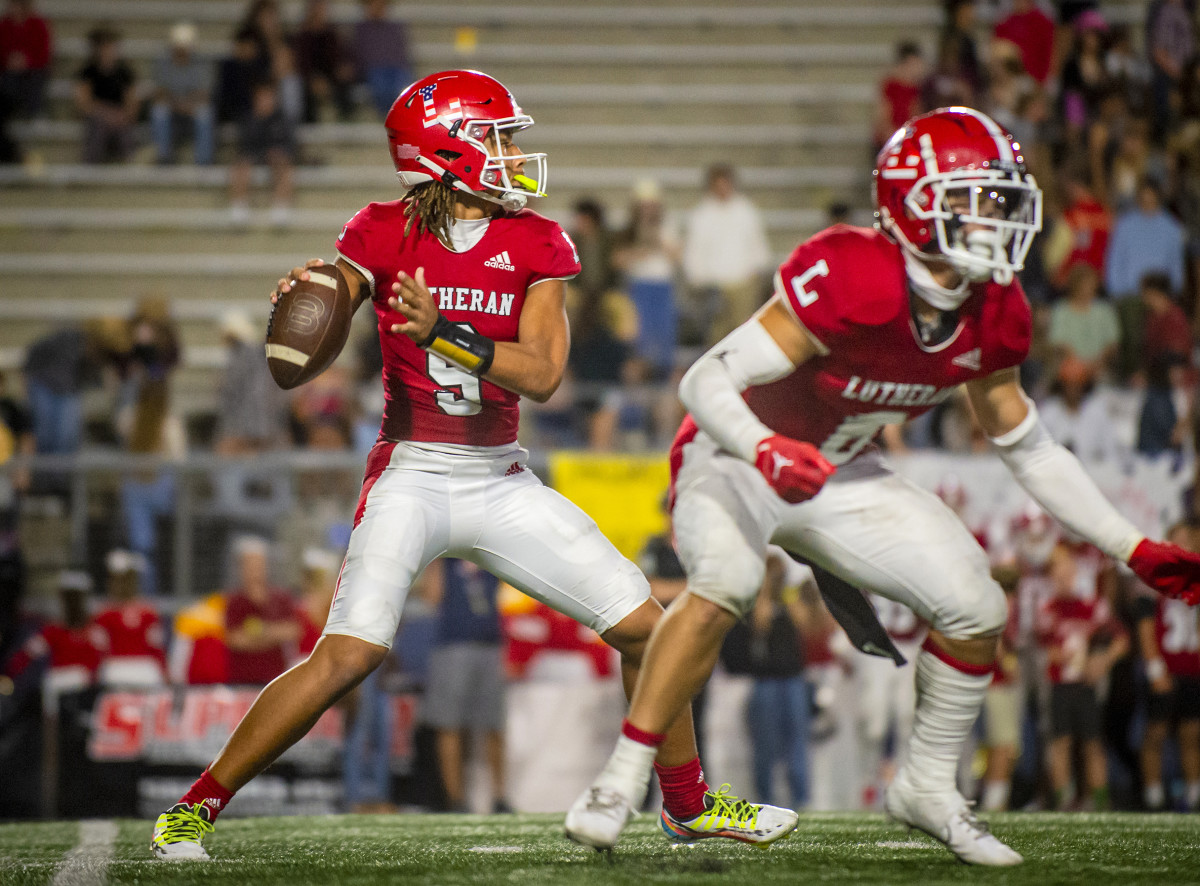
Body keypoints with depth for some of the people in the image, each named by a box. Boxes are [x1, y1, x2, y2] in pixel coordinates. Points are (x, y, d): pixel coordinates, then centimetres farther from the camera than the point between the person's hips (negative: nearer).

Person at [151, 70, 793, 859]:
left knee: (647, 629, 2)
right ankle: (194, 808, -10)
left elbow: (542, 375, -11)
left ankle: (690, 803, 22)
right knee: (349, 654, -22)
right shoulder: (385, 234, -5)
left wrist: (445, 333, -25)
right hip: (412, 476, -4)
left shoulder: (536, 246, 1)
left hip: (502, 482, 4)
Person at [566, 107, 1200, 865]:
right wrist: (765, 450, -51)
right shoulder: (850, 281, -32)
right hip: (736, 460, -7)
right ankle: (620, 784, -25)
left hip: (840, 476, 7)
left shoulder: (991, 317, -9)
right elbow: (706, 382, -31)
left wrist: (1135, 549, 5)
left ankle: (929, 788, 18)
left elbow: (1027, 446, 6)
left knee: (978, 609, -4)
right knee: (724, 584, -35)